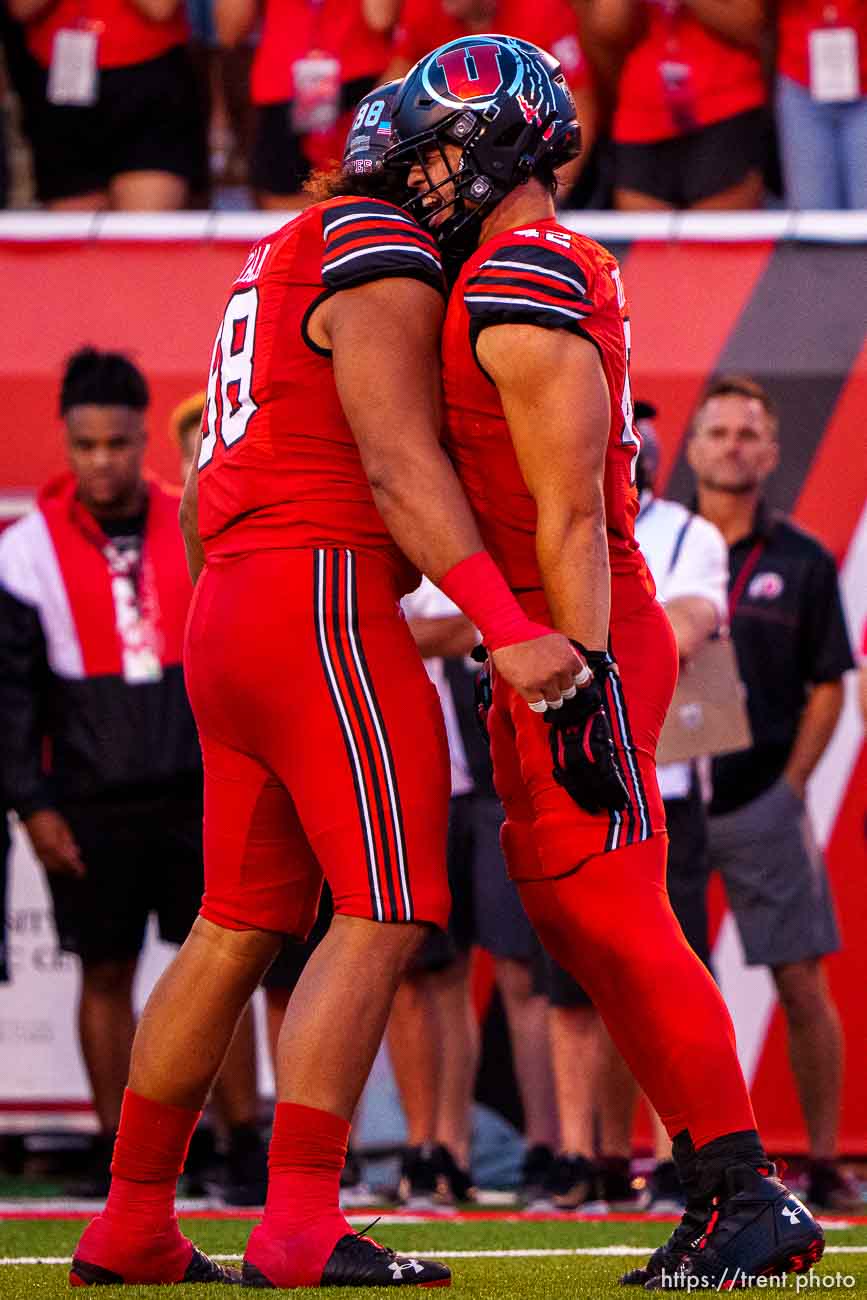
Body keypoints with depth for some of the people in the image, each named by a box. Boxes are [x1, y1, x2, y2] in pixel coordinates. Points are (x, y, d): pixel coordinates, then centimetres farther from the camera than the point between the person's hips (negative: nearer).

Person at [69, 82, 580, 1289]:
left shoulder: (279, 263, 22)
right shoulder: (381, 266, -8)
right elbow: (399, 467, -18)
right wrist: (510, 630, -23)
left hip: (228, 605, 10)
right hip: (325, 598, -10)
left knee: (240, 925, 13)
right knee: (379, 918, -10)